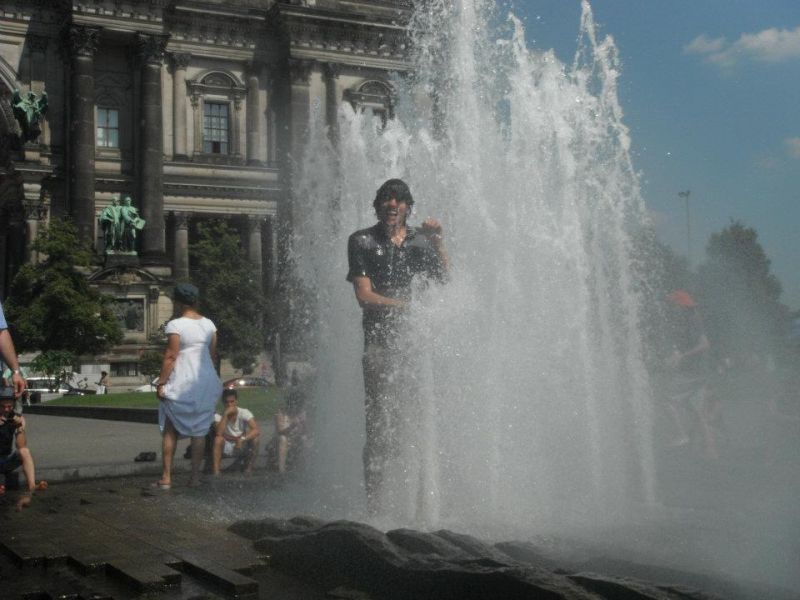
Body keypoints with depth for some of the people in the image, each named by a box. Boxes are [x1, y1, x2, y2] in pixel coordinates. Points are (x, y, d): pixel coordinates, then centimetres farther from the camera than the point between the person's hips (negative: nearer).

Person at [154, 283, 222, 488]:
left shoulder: (175, 325, -12)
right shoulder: (208, 324, 6)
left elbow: (170, 357, -15)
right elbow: (213, 355, 10)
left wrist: (161, 382, -11)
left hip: (181, 382, -5)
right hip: (205, 381, 5)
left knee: (170, 431, 5)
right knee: (199, 431, 9)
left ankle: (166, 477, 3)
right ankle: (195, 476, 10)